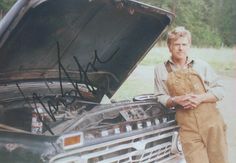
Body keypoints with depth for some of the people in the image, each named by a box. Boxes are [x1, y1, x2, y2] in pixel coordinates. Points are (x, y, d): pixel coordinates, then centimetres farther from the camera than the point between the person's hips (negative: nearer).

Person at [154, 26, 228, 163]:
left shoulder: (201, 65, 8)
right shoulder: (161, 69, 9)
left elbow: (219, 90, 8)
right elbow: (161, 97, 11)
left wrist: (200, 98, -10)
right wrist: (176, 100, -9)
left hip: (211, 122, 1)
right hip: (188, 126, -1)